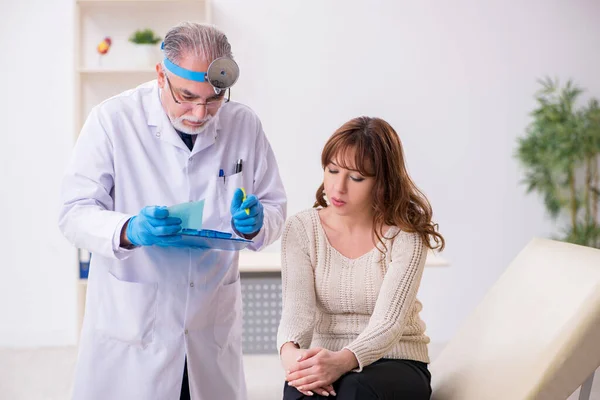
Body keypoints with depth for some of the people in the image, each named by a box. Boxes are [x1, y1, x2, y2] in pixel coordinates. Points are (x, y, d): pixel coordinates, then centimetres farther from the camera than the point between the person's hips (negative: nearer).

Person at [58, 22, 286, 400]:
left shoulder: (245, 124, -1)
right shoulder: (113, 119, -10)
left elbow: (276, 208, 7)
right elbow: (75, 213, -10)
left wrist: (254, 223, -17)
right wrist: (129, 230, -30)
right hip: (129, 322, -2)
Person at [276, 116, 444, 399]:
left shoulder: (407, 235, -10)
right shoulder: (301, 229, -1)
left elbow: (388, 322, -21)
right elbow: (297, 306, -14)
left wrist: (343, 360, -42)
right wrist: (290, 351, -38)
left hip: (396, 363, -1)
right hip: (325, 359, 2)